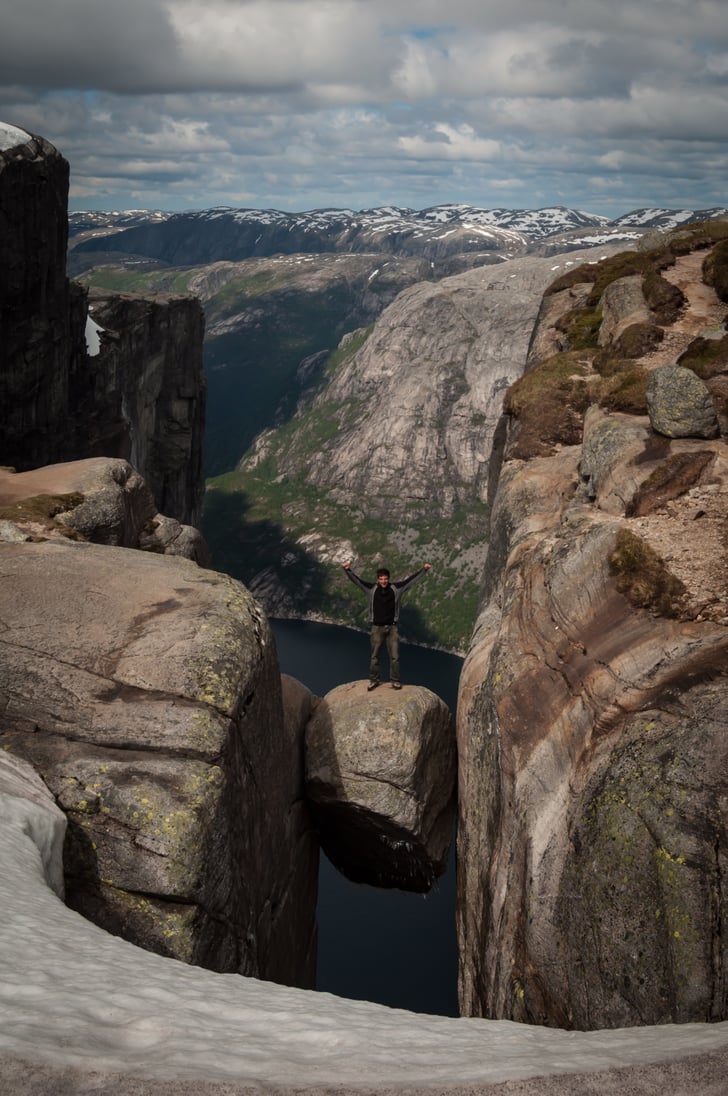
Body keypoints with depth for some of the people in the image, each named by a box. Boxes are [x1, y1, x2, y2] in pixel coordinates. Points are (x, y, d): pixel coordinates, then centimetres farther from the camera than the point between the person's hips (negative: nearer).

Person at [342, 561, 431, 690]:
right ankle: (374, 680, 19)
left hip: (392, 627, 0)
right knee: (374, 656, 7)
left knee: (394, 656, 2)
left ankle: (395, 680, 12)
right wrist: (348, 570, -27)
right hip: (377, 627, 0)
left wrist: (423, 569, -7)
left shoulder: (396, 588, -1)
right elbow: (357, 580, -11)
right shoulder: (371, 589, -4)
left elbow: (411, 579, -1)